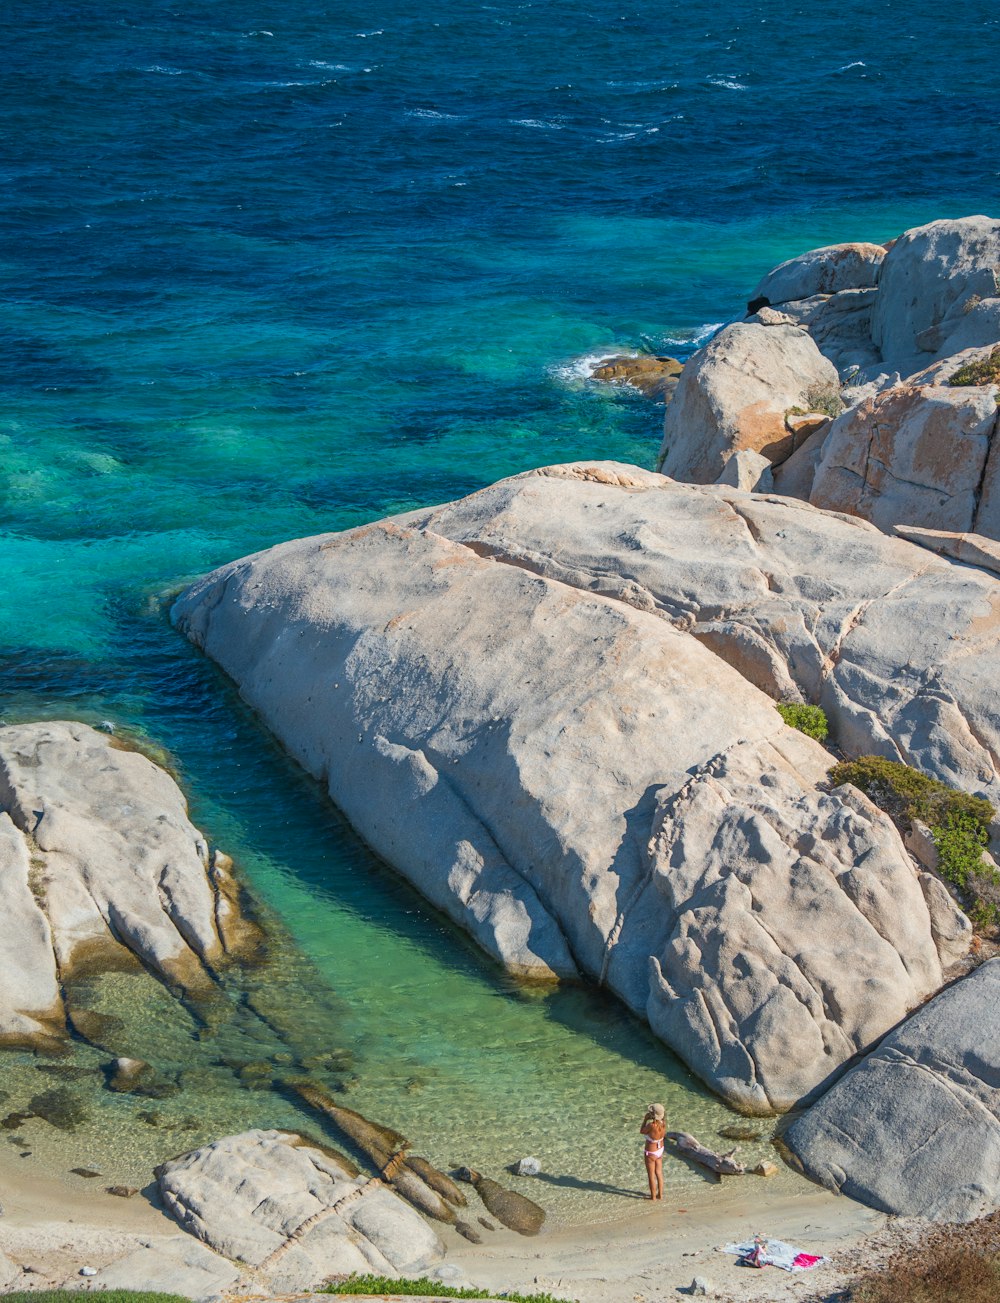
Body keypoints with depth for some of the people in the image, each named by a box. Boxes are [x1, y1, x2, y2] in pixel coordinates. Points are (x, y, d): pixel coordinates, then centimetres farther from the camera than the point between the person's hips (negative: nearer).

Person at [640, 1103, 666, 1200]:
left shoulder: (651, 1125, -37)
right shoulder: (663, 1123, -19)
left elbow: (641, 1132, -17)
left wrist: (645, 1119, -11)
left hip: (651, 1153, -6)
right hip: (660, 1150, 6)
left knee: (651, 1175, 14)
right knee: (659, 1173, 23)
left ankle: (653, 1196, 29)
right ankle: (660, 1194, 36)